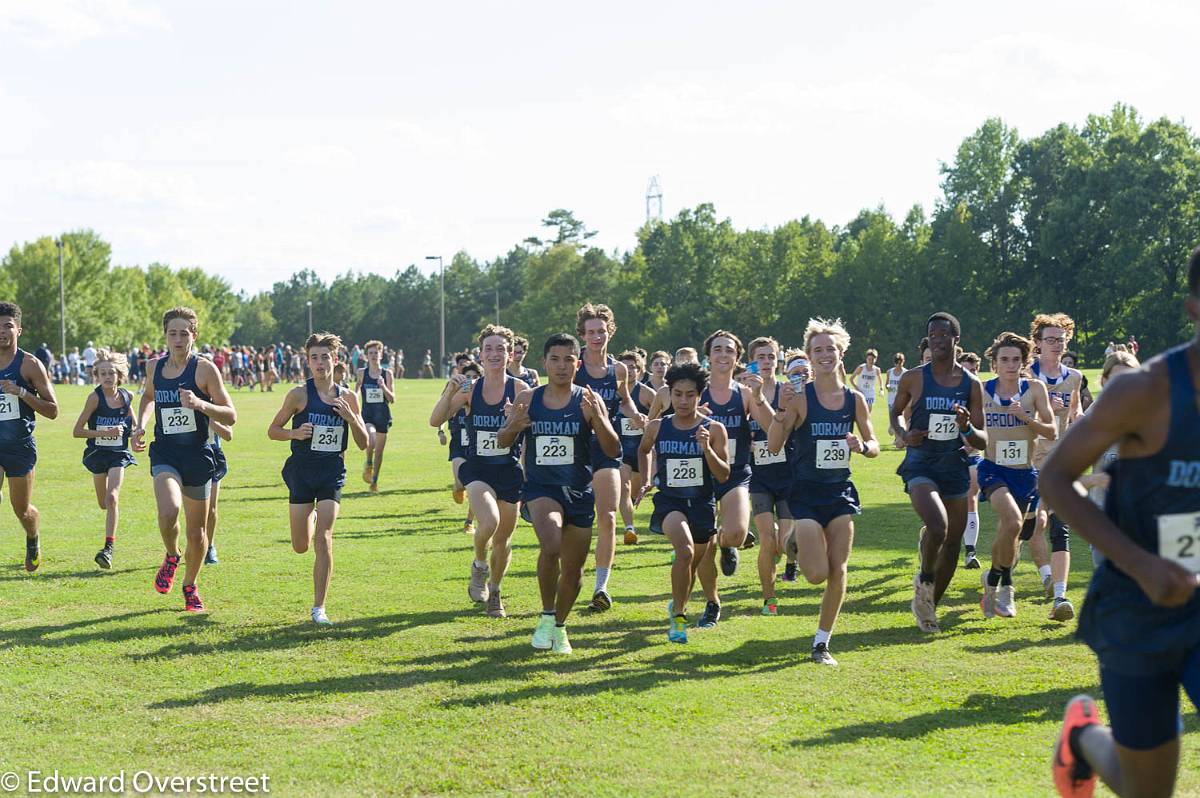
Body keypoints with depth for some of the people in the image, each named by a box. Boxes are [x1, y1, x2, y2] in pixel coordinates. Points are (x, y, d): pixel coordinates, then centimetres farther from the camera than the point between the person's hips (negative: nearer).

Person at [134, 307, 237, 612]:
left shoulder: (204, 369, -8)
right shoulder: (155, 366, 4)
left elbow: (231, 416, -9)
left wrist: (200, 404, -25)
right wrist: (141, 425, 11)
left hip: (198, 455, -1)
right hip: (165, 454, 1)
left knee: (196, 531, 8)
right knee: (168, 512, -27)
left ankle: (190, 586, 34)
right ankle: (171, 558, 5)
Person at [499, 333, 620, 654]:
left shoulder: (589, 400, -4)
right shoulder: (528, 398, 1)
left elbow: (613, 451, -9)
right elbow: (502, 442, 10)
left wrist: (598, 418, -26)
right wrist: (513, 427, -13)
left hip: (579, 493, 1)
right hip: (540, 489, -1)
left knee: (573, 570, 10)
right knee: (551, 545, -29)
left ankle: (559, 626, 36)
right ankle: (547, 616, -7)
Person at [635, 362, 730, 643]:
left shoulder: (713, 429, -5)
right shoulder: (657, 427, -1)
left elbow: (723, 475, -8)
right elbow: (643, 450, 22)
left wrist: (707, 448, -21)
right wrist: (646, 480, 14)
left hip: (702, 504, 2)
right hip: (669, 501, -2)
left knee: (692, 566, 17)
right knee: (685, 551, -29)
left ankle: (678, 606, 47)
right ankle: (678, 615, -17)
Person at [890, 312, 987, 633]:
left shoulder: (971, 384, 2)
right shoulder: (913, 379, -3)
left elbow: (982, 442, 4)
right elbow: (897, 411, 16)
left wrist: (966, 427, -18)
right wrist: (904, 434, -5)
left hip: (955, 467, 4)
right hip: (920, 465, -3)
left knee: (953, 542, 8)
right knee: (938, 527, -26)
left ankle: (927, 606, 28)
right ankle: (924, 579, 4)